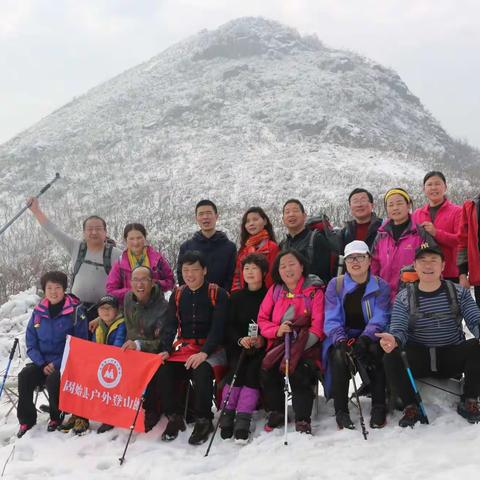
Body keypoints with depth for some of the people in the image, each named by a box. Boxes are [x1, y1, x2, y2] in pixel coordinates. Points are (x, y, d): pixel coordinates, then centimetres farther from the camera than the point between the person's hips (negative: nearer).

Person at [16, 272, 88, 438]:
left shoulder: (75, 311, -7)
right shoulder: (38, 312, 6)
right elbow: (31, 343, 7)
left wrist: (56, 364, -16)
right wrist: (42, 364, -9)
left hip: (66, 363, -4)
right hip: (42, 361, 4)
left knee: (53, 379, -31)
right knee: (25, 376, -22)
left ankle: (57, 417, -3)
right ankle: (26, 420, -5)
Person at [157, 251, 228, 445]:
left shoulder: (217, 293, -4)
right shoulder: (177, 294, 10)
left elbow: (218, 327, -12)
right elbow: (171, 326, 6)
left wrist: (204, 353, -25)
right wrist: (166, 350, -11)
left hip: (211, 348, -4)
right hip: (184, 347, 4)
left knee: (201, 370, -35)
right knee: (164, 370, -23)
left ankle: (203, 421, -17)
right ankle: (174, 417, -3)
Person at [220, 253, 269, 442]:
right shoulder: (236, 297, 13)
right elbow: (229, 326, 6)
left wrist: (262, 340, -19)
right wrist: (240, 340, -13)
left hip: (262, 347, -2)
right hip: (238, 345, 2)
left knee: (253, 369, -27)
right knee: (237, 367, -25)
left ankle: (243, 419, -26)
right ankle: (227, 414, -21)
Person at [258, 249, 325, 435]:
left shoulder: (313, 291, 1)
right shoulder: (275, 290, 12)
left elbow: (318, 325, -6)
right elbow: (262, 319, 10)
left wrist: (300, 345, -18)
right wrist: (277, 330, -11)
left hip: (306, 345, -3)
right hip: (278, 343, 3)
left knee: (298, 372, -31)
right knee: (267, 369, -24)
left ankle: (303, 420, -15)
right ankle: (275, 412, -2)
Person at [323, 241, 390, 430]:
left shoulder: (381, 286, 4)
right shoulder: (335, 285, 5)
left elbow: (380, 318, -10)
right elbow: (331, 319, -4)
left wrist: (365, 339, -29)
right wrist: (341, 341, -23)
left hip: (369, 338, 0)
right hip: (342, 338, 0)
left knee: (375, 351, -33)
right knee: (339, 355, -32)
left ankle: (379, 407, -21)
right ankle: (341, 410, -22)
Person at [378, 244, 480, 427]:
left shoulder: (459, 293, 3)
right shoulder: (403, 298, 0)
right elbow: (399, 330, -10)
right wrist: (393, 340, -36)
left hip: (452, 358, 1)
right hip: (417, 360, -1)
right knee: (391, 356, -30)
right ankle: (412, 407, -11)